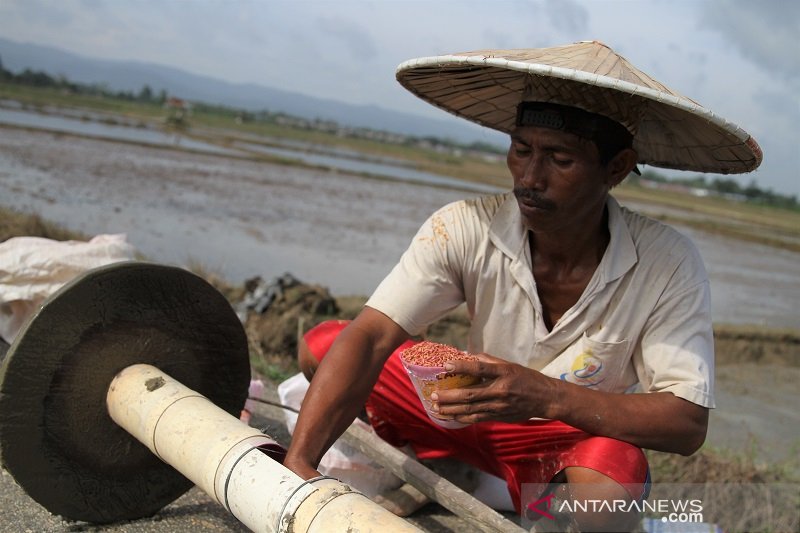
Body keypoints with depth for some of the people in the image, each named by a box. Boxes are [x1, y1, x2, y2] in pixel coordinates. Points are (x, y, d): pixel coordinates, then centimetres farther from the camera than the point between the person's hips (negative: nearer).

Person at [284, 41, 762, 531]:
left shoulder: (669, 264, -22)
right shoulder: (465, 229, -21)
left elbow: (688, 424, -24)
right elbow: (369, 337, -27)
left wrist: (548, 396, -38)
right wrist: (299, 462, -41)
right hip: (475, 417, 2)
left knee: (608, 487, -38)